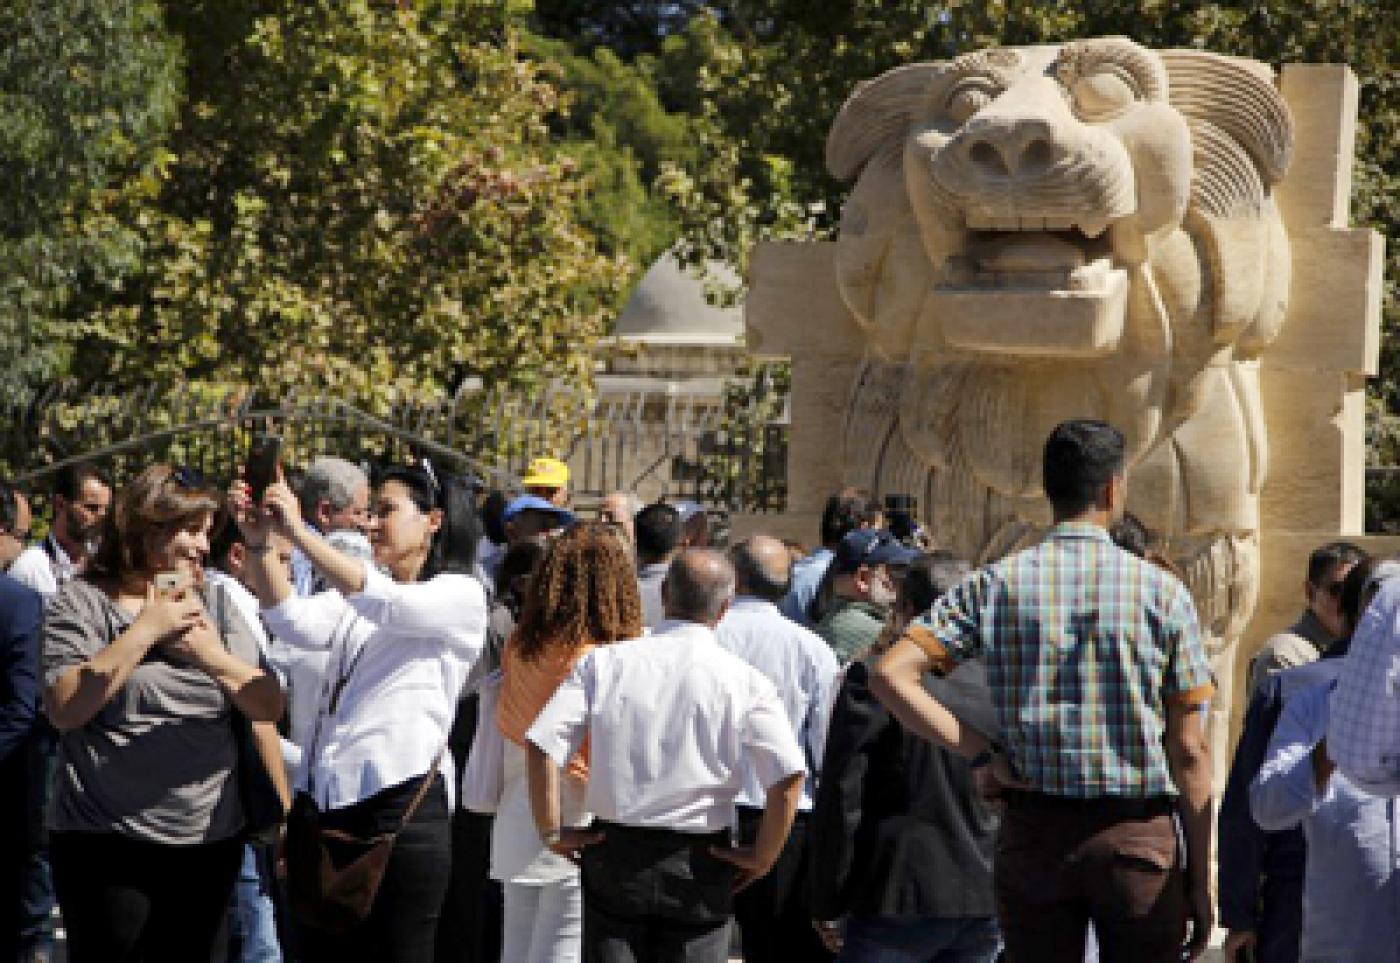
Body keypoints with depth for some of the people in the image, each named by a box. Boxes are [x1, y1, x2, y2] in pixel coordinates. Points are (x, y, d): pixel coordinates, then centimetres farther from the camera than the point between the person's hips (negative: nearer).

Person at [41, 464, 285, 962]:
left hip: (211, 841, 5)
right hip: (108, 845, -5)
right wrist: (146, 630, -15)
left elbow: (270, 708, 6)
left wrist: (210, 653, -11)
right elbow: (65, 710, -15)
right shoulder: (84, 602, -3)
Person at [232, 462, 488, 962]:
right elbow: (298, 624, 2)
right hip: (325, 799, 6)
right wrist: (259, 543, -12)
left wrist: (298, 531, -24)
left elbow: (388, 604, -20)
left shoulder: (461, 596, -1)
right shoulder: (358, 589, 20)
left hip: (400, 802, -6)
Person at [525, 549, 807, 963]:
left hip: (614, 853, 1)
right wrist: (763, 855, -3)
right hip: (701, 863, -1)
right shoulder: (745, 681, -7)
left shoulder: (605, 662, -2)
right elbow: (788, 776, -16)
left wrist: (552, 830, 1)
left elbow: (542, 744, -9)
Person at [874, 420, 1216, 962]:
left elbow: (892, 677, -9)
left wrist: (981, 754, -5)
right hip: (1139, 836, -2)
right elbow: (1189, 752, -2)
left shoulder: (995, 585, 1)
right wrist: (1199, 883, 3)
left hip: (1032, 834, 2)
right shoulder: (1161, 592, -3)